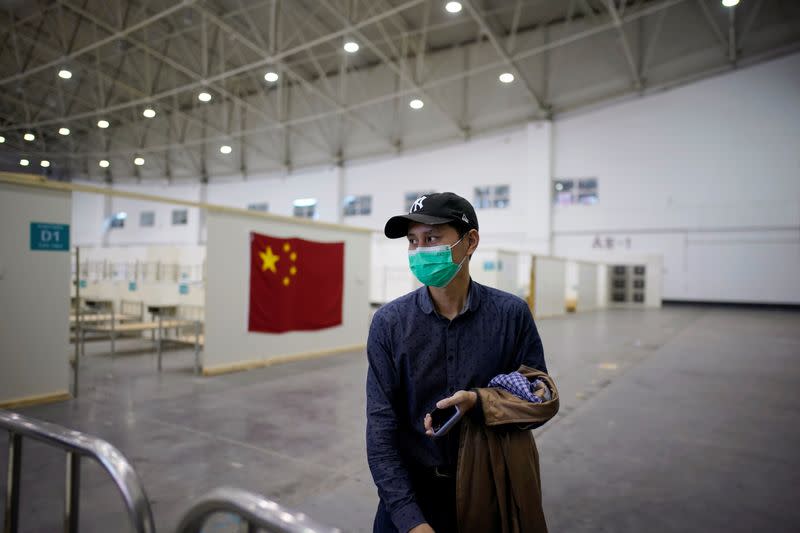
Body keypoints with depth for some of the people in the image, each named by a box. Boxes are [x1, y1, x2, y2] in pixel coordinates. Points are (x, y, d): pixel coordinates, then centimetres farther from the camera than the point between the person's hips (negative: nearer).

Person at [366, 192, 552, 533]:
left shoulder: (512, 314, -11)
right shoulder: (389, 323, -12)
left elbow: (540, 400, -4)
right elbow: (381, 428, -12)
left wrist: (479, 403, -22)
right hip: (412, 491, 0)